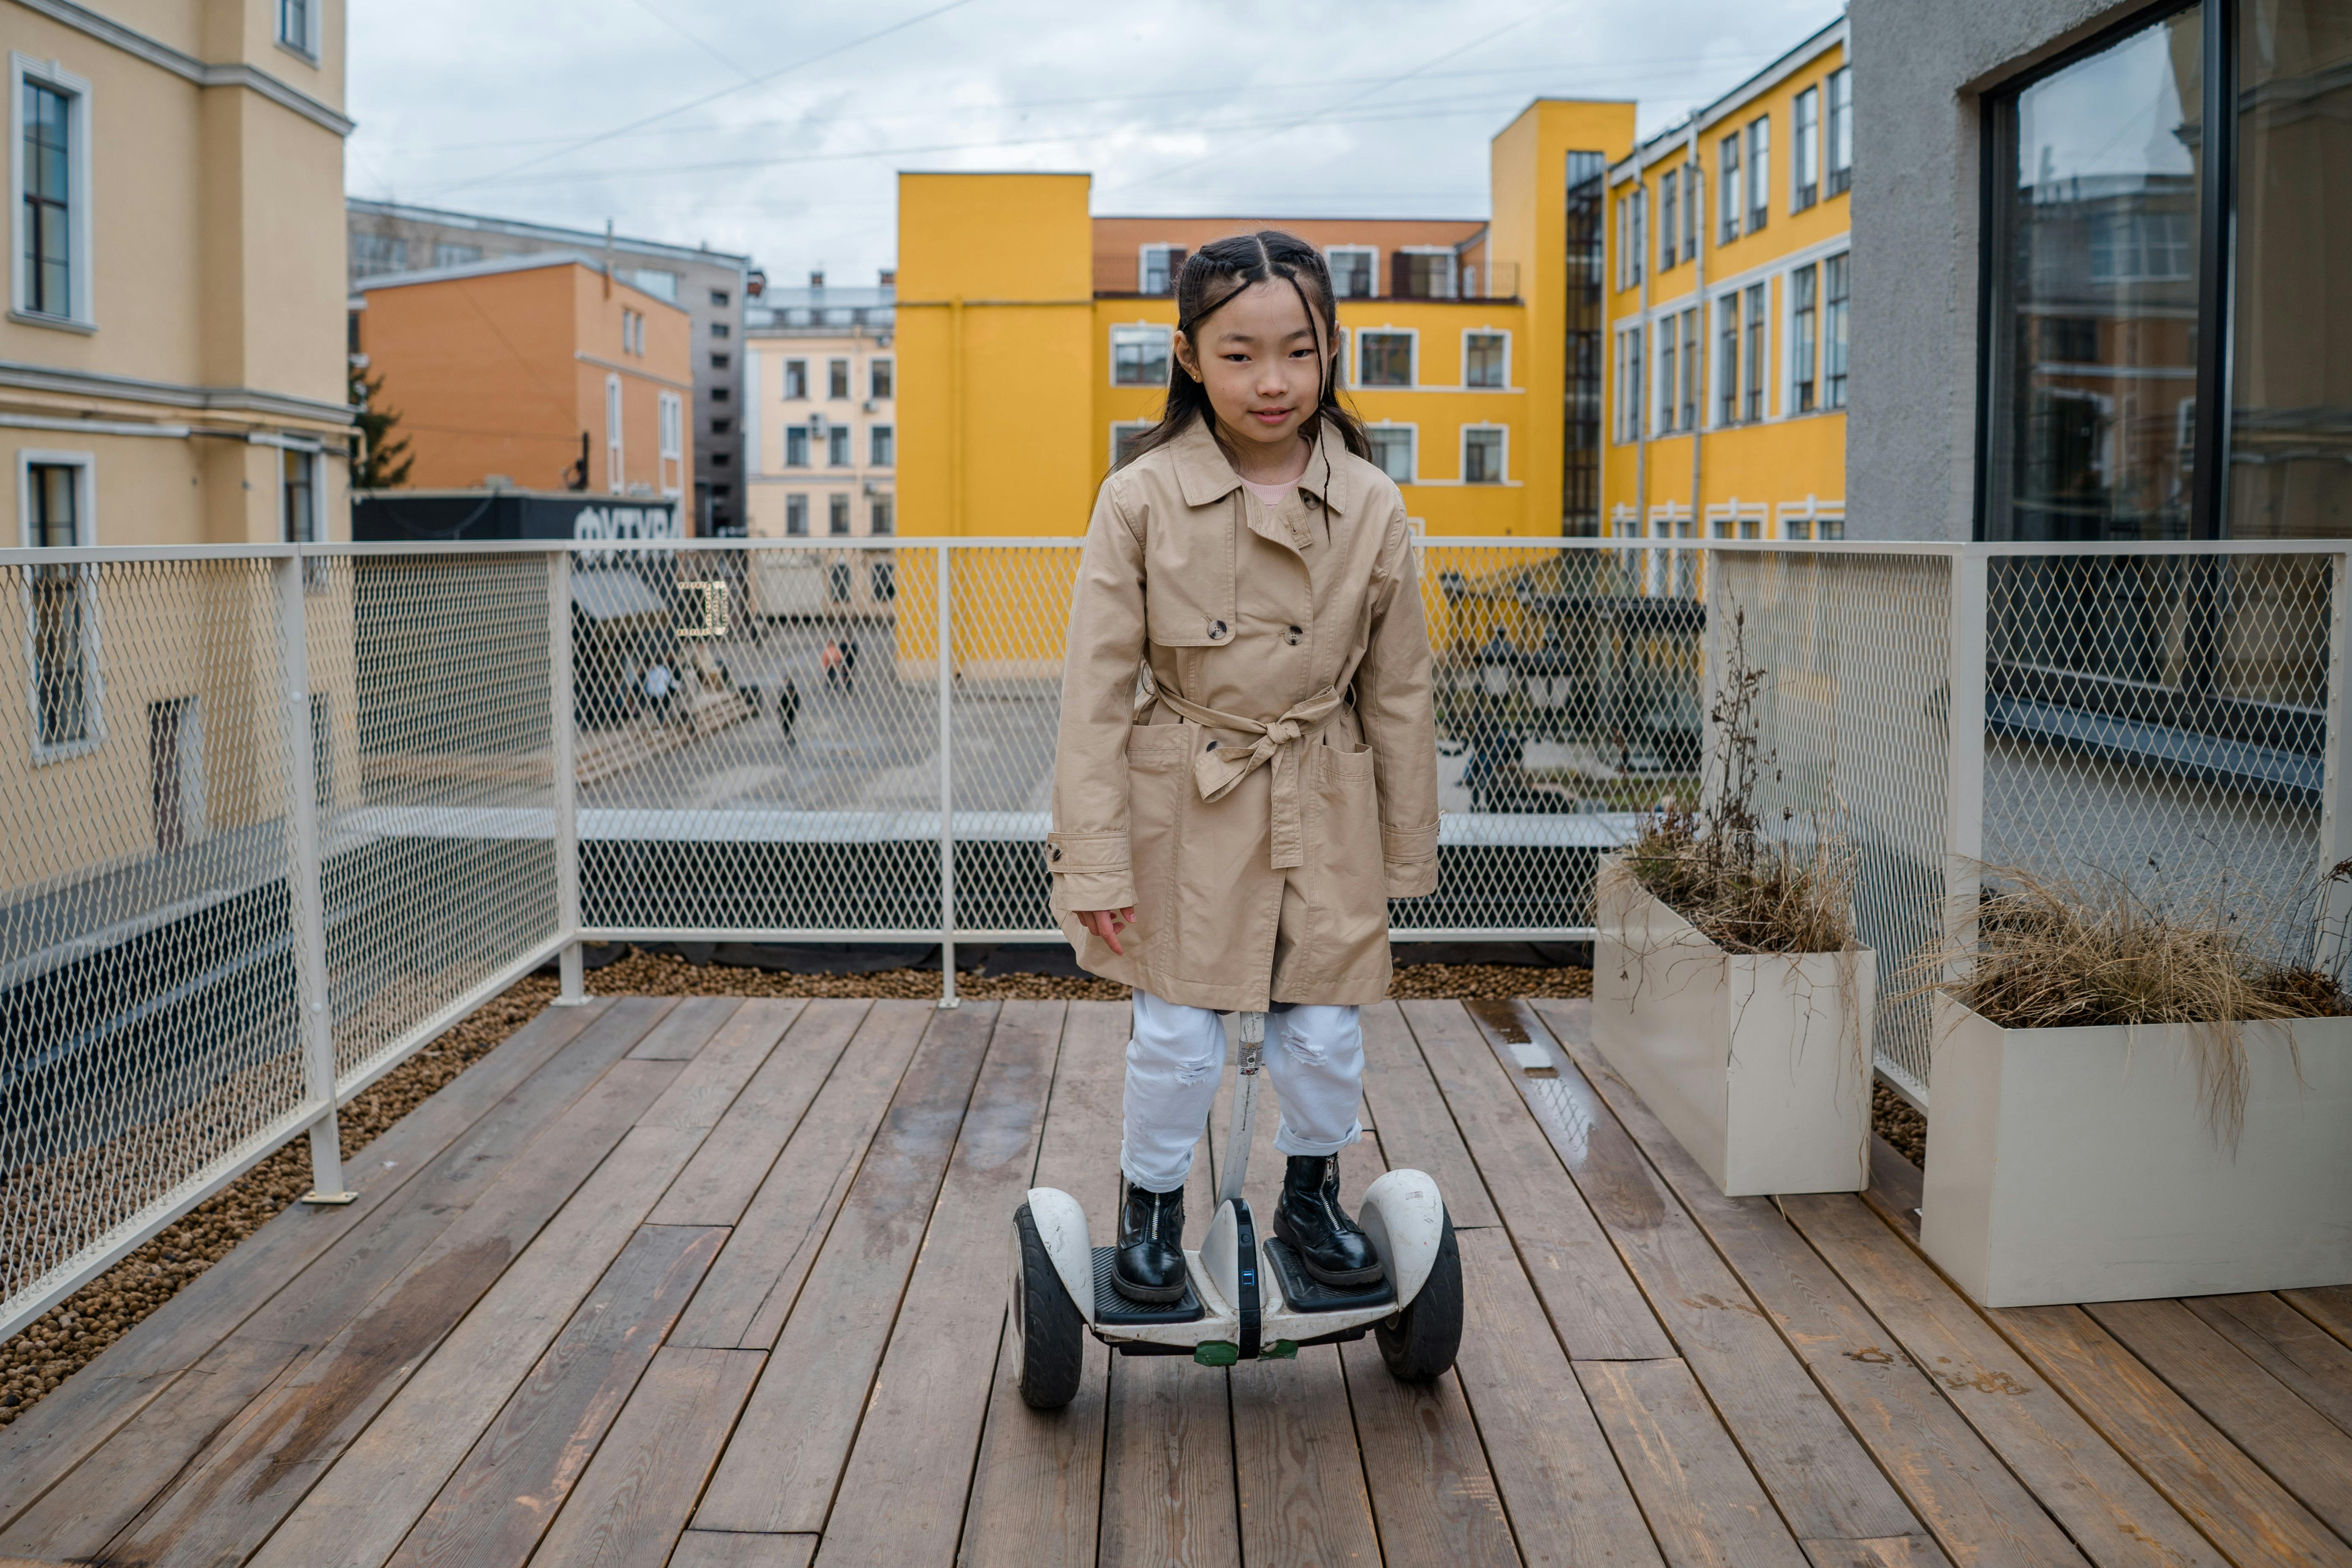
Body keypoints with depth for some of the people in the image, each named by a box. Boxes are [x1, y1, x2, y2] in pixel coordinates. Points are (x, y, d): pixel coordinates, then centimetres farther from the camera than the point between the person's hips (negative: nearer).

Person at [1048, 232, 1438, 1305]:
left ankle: (1311, 1200, 36)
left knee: (1325, 1033, 9)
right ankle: (1150, 1212, 30)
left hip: (1322, 813, 2)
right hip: (1183, 808, -2)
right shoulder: (1141, 499, -11)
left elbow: (1398, 692, 3)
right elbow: (1097, 688, -9)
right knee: (1177, 1038, 5)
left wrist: (1408, 849, 8)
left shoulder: (1371, 508, -5)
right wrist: (1096, 858, -11)